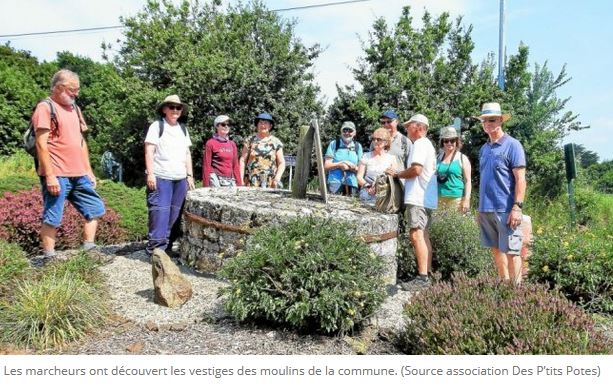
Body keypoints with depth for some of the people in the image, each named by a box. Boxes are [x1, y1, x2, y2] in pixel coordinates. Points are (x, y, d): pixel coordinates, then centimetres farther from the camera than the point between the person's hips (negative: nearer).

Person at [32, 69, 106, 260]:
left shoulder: (74, 108, 18)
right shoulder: (45, 108, -6)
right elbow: (41, 145, -13)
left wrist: (88, 171, 17)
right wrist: (50, 176, -19)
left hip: (79, 175, 8)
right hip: (57, 176, -8)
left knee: (96, 209, 10)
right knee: (52, 219, -1)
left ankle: (89, 251, 18)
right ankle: (49, 259, 8)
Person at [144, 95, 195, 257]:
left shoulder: (183, 128, 18)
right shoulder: (157, 126, 1)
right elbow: (149, 151, -5)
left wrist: (190, 175, 14)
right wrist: (150, 174, -13)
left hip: (180, 178, 6)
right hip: (161, 177, -6)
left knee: (174, 214, 5)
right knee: (160, 212, -11)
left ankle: (167, 246, 13)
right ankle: (156, 248, -8)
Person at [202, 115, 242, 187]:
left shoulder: (232, 144, 13)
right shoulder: (211, 143, 0)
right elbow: (206, 166, -2)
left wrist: (239, 184, 11)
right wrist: (206, 186, -6)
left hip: (230, 180, 5)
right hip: (216, 180, -5)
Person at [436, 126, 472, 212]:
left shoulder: (462, 158, 4)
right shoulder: (438, 158, 14)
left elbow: (468, 181, 1)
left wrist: (466, 200, -9)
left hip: (456, 199, -3)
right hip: (439, 199, 3)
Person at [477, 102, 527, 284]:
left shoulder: (512, 145, -5)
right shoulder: (484, 148, 14)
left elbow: (520, 179, -10)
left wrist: (517, 207, -18)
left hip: (506, 209, -7)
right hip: (486, 209, 7)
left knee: (511, 251, -1)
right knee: (496, 249, 13)